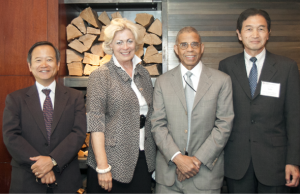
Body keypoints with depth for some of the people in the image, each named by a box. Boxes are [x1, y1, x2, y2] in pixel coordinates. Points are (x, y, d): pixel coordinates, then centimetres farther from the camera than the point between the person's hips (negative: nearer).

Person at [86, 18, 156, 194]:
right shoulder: (101, 76, -7)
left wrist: (152, 156, 9)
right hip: (113, 162, -5)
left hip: (143, 160, 5)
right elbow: (95, 122, -13)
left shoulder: (144, 74, 9)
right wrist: (102, 166, -17)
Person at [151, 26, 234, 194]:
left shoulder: (222, 81, 1)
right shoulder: (162, 82, 5)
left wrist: (199, 159, -10)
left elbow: (224, 125, -4)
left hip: (206, 171, -1)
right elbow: (158, 125, 0)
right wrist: (177, 157, -11)